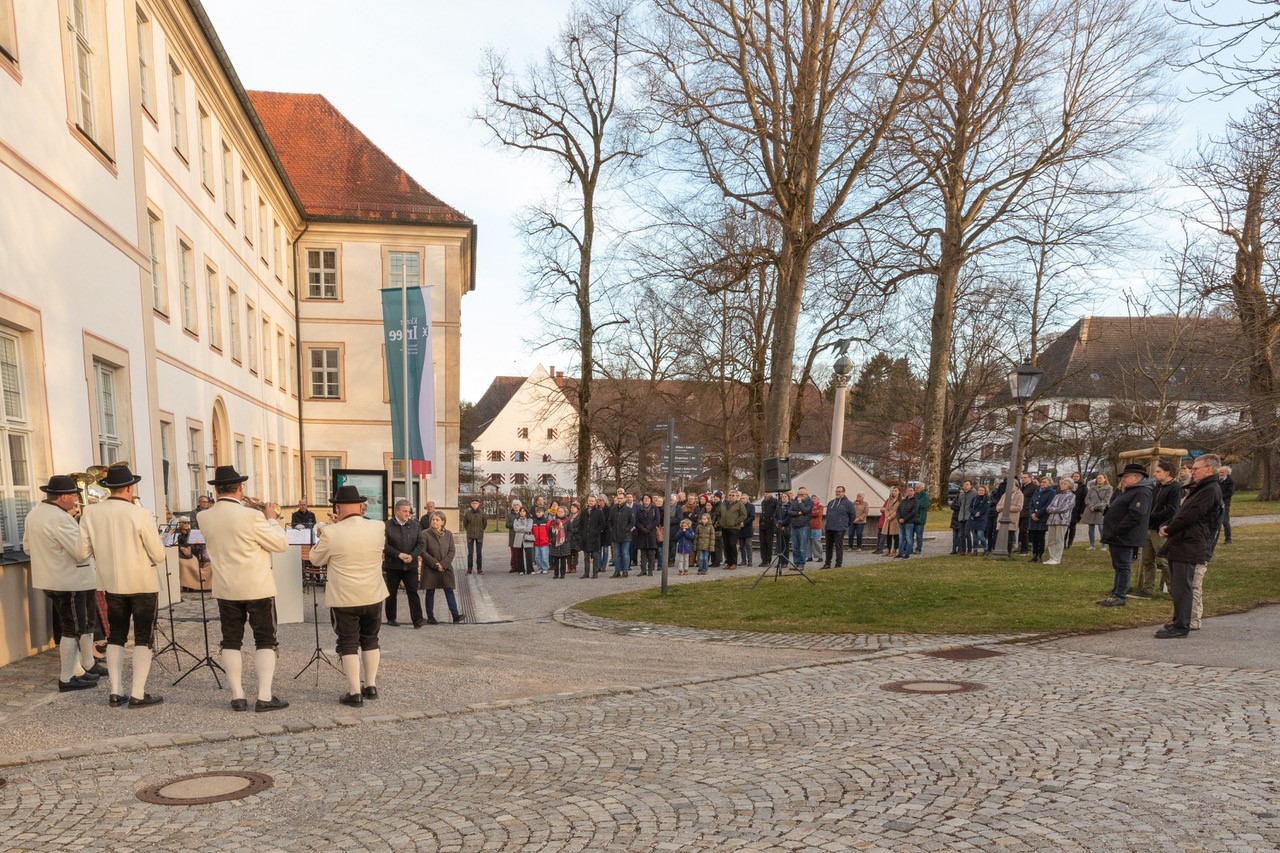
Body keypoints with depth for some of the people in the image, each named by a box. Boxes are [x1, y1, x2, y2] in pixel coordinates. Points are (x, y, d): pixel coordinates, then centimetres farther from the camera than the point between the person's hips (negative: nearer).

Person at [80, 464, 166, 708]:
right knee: (143, 638, 4)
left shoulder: (90, 513, -6)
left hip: (111, 583, 4)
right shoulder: (140, 514, -18)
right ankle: (137, 694, 3)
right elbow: (158, 555, -15)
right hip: (143, 583, -4)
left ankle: (115, 692, 16)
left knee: (116, 636, 16)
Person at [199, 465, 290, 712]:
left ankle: (237, 696, 13)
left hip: (225, 589, 4)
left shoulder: (205, 517, -3)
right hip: (257, 588, -4)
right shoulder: (251, 516, -19)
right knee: (265, 641, 4)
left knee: (231, 641, 12)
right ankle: (264, 697, 1)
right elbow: (281, 544, -13)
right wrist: (272, 519, 0)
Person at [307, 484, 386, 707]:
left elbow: (316, 559, 0)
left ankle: (354, 693, 6)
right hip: (373, 596, 4)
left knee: (348, 644, 5)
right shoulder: (379, 528, -6)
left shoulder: (331, 532, -16)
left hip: (344, 598, -3)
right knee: (370, 640, 17)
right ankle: (371, 686, 23)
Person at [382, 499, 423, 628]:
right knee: (392, 593, 10)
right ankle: (391, 618, 23)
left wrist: (412, 556, -13)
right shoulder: (387, 526, -6)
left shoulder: (415, 525, 5)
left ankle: (417, 619, -2)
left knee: (413, 592, -2)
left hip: (411, 565, 2)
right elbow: (384, 545, -11)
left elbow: (420, 543, 3)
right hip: (393, 565, -2)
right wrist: (399, 555, -19)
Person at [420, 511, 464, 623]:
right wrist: (435, 564, -14)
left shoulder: (448, 534, 4)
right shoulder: (425, 534, -5)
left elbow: (451, 551, 2)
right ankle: (430, 617, 13)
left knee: (449, 591, 0)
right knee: (430, 592, 5)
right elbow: (423, 552, -9)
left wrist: (443, 564, -12)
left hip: (446, 567, 2)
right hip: (430, 568, -2)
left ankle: (455, 615, -1)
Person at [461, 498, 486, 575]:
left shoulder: (482, 513, -3)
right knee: (470, 553, 2)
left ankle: (479, 568, 10)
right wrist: (468, 530, 9)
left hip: (479, 536, 0)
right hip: (470, 536, 0)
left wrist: (481, 530, 9)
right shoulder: (467, 513, -4)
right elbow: (464, 524, 11)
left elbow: (485, 523, 10)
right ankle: (469, 568, 7)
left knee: (479, 553, 4)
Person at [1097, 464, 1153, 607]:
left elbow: (1135, 515, -25)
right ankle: (1116, 594, 22)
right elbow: (1112, 508, 28)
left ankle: (1119, 596, 0)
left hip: (1124, 538, -11)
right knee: (1118, 567, 15)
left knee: (1122, 567, -4)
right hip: (1116, 537, 11)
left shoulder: (1141, 493, -15)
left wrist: (1116, 530, -23)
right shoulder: (1128, 491, 20)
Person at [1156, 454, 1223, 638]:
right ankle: (1179, 621, 25)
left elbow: (1189, 516, -20)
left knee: (1182, 587, -8)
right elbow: (1181, 512, 22)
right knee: (1176, 587, 16)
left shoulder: (1210, 490, -14)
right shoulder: (1200, 489, 21)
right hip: (1179, 545, 10)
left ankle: (1181, 626, -4)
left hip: (1189, 546, -10)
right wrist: (1168, 527, 5)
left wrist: (1168, 530, -8)